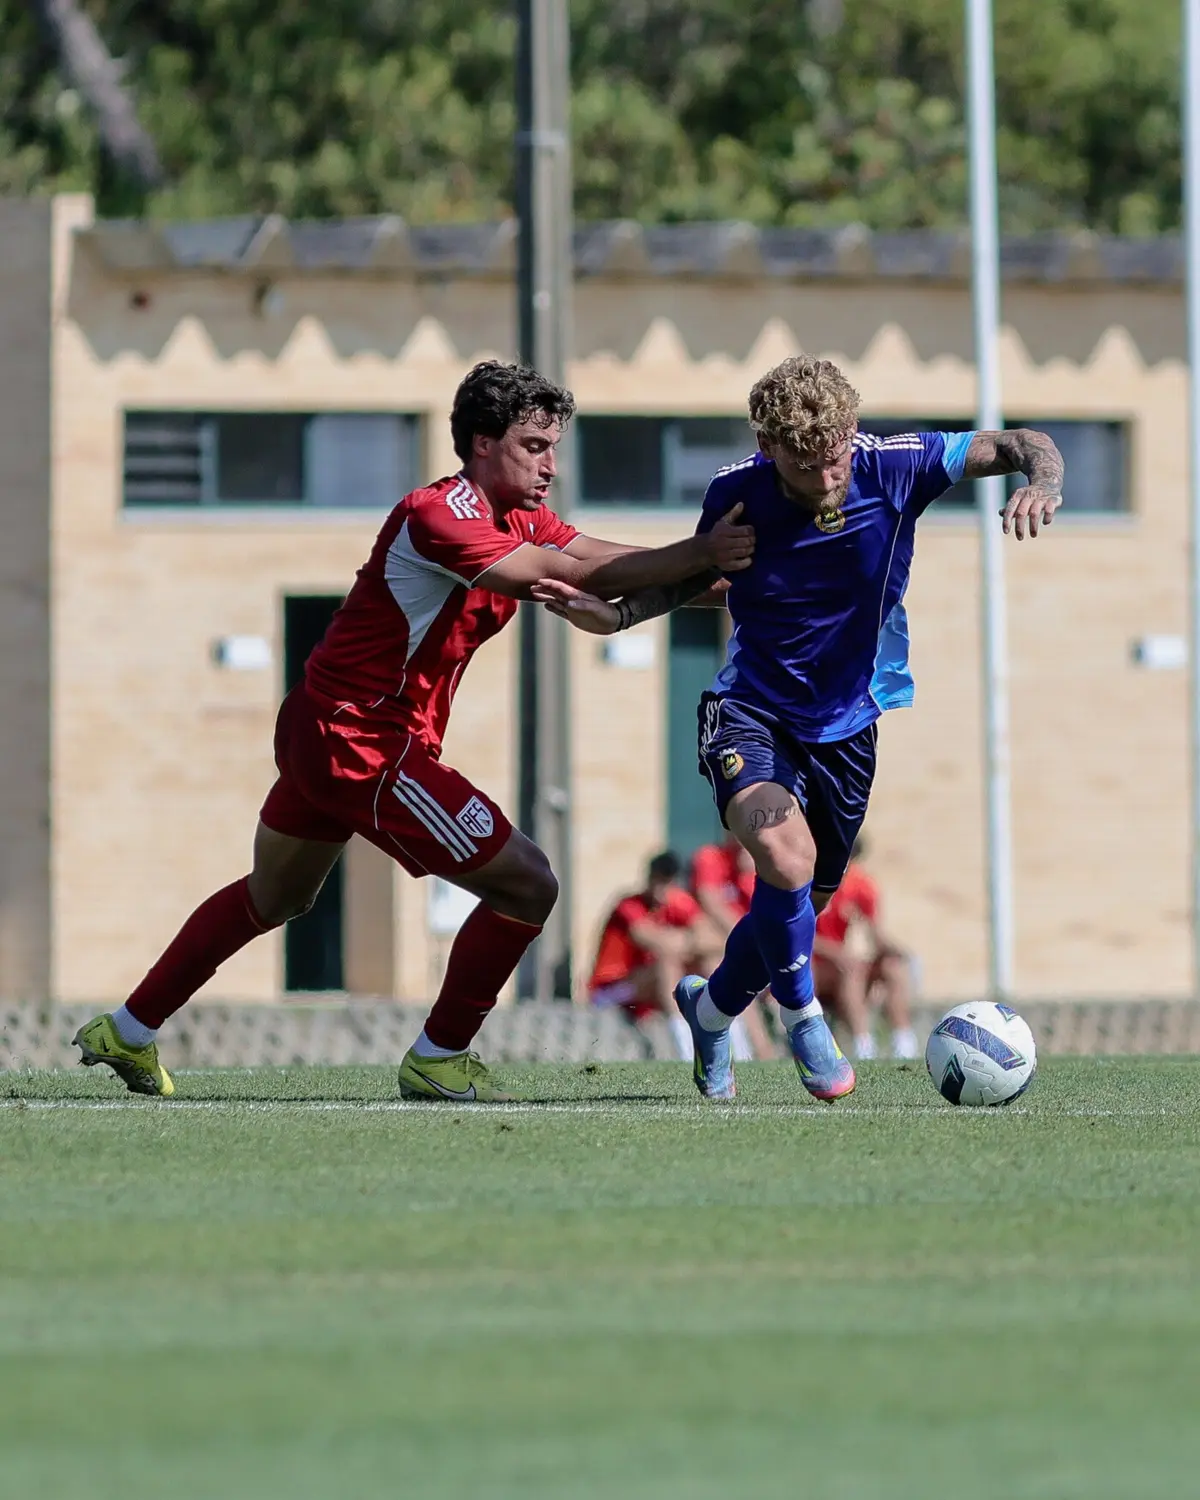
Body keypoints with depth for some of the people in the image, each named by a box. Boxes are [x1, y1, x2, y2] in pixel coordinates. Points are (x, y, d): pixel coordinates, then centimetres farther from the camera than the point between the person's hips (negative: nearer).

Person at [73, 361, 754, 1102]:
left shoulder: (520, 521, 10)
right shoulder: (437, 514, -22)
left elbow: (601, 564, -3)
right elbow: (566, 570, -30)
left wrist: (700, 563, -17)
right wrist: (697, 556, -31)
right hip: (365, 747, -11)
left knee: (273, 900, 27)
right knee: (528, 886, -7)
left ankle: (129, 1033, 37)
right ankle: (437, 1059, 5)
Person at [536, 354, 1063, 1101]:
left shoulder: (891, 468, -16)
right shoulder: (738, 493, -14)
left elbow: (1022, 446, -7)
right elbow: (696, 575, 7)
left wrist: (1042, 487, -30)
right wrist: (615, 615, -9)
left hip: (846, 727, 3)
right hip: (750, 712, -2)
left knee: (795, 911, 14)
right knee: (786, 856, -31)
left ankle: (712, 1007, 45)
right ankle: (804, 1016, -7)